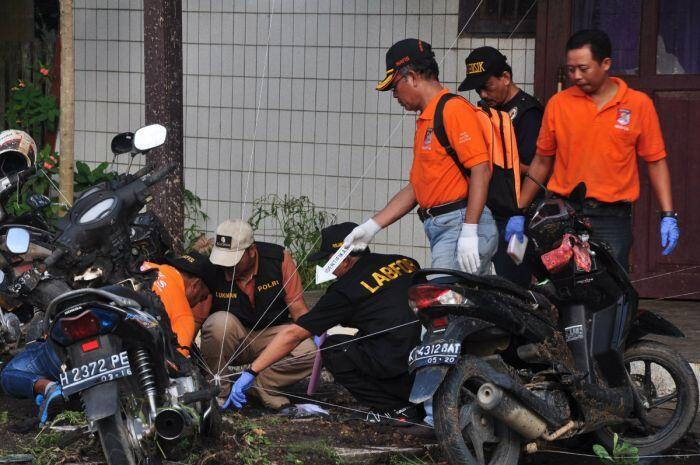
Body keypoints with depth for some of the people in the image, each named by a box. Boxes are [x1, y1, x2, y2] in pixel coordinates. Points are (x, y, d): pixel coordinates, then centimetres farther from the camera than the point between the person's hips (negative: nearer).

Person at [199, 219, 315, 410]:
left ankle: (263, 386, -4)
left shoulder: (278, 259, -13)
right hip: (231, 342, -1)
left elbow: (297, 309, -7)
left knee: (312, 350, -27)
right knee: (219, 322, -36)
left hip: (272, 334, 1)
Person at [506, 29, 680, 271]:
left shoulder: (639, 104, 2)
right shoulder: (558, 104, 6)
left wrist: (668, 215, -4)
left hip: (612, 218, -1)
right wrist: (519, 213, 13)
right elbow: (542, 161, 14)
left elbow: (656, 162, 5)